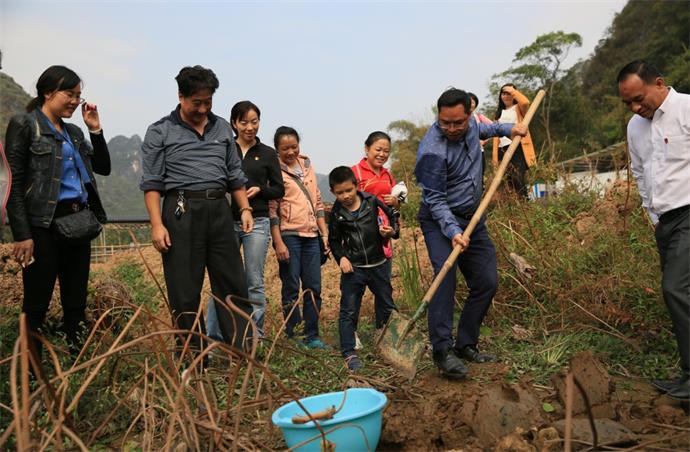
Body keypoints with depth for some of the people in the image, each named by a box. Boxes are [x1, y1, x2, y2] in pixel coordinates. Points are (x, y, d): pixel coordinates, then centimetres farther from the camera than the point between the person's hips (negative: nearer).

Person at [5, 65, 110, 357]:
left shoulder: (73, 132, 16)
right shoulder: (24, 125, -3)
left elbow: (103, 168, 19)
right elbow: (14, 184, -9)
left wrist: (95, 129, 8)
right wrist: (22, 235, -15)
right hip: (45, 225, -7)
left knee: (76, 303, 10)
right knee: (36, 306, 0)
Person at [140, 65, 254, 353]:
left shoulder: (222, 128, 16)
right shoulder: (160, 132, 3)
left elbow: (235, 174, 19)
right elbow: (152, 182, -2)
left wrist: (245, 208, 8)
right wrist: (157, 224, -11)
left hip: (219, 211, 4)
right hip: (182, 212, -4)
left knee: (233, 285, 4)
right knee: (184, 290, 1)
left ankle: (243, 350, 11)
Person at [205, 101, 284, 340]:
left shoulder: (268, 154, 8)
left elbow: (279, 190, 8)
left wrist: (259, 189, -10)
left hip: (257, 223, 0)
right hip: (227, 221, 0)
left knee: (254, 282, 2)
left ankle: (255, 335, 13)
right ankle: (213, 336, 10)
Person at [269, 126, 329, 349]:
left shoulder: (307, 165, 14)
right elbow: (271, 209, -8)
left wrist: (324, 233, 12)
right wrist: (278, 242, -14)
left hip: (311, 235, 5)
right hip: (288, 234, -5)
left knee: (314, 288, 7)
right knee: (291, 288, 1)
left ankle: (312, 336, 17)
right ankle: (293, 337, 11)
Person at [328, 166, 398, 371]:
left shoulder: (372, 202, -5)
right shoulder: (336, 213, -4)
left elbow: (392, 217, 7)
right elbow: (334, 240, 7)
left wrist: (391, 231, -13)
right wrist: (341, 257, -8)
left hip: (378, 264, 2)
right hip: (353, 268, -1)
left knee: (387, 306, 13)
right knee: (349, 311, 0)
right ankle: (349, 352, 10)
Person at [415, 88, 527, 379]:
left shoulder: (469, 124, -1)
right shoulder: (432, 151, -24)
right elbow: (436, 201, -21)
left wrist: (507, 129, 19)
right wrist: (453, 232, -32)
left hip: (472, 218, 7)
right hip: (440, 220, -7)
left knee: (486, 282, 4)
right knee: (445, 277, -25)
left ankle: (465, 344, 15)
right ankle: (442, 350, -18)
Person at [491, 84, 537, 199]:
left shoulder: (519, 108, 8)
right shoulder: (499, 113, 22)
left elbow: (525, 102, -19)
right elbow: (496, 134, 14)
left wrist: (512, 90, -5)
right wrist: (495, 154, 4)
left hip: (518, 147, -5)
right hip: (503, 149, 5)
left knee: (518, 178, -18)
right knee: (510, 180, 5)